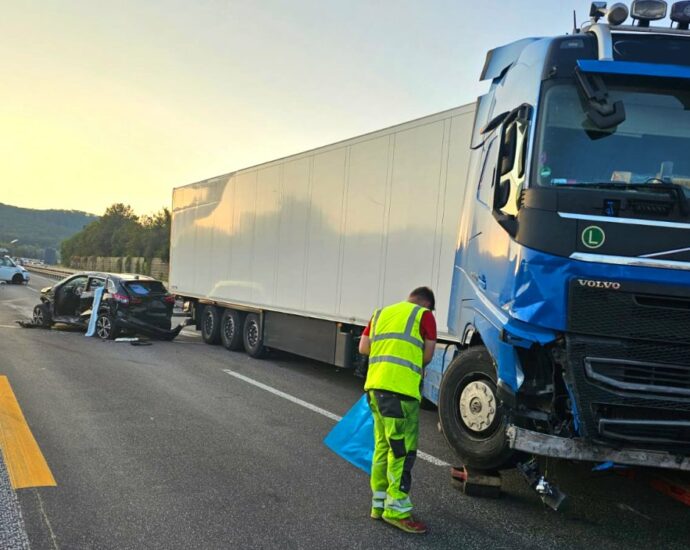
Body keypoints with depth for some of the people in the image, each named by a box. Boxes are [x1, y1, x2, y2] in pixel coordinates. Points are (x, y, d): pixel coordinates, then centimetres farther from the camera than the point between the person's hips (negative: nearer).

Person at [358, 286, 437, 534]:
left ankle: (379, 503, 20)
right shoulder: (424, 315, 4)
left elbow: (363, 348, 20)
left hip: (375, 385, 7)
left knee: (383, 446, 15)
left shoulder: (381, 313, 21)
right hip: (400, 388, -7)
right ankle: (397, 509, -1)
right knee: (402, 449, -2)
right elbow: (427, 356, 3)